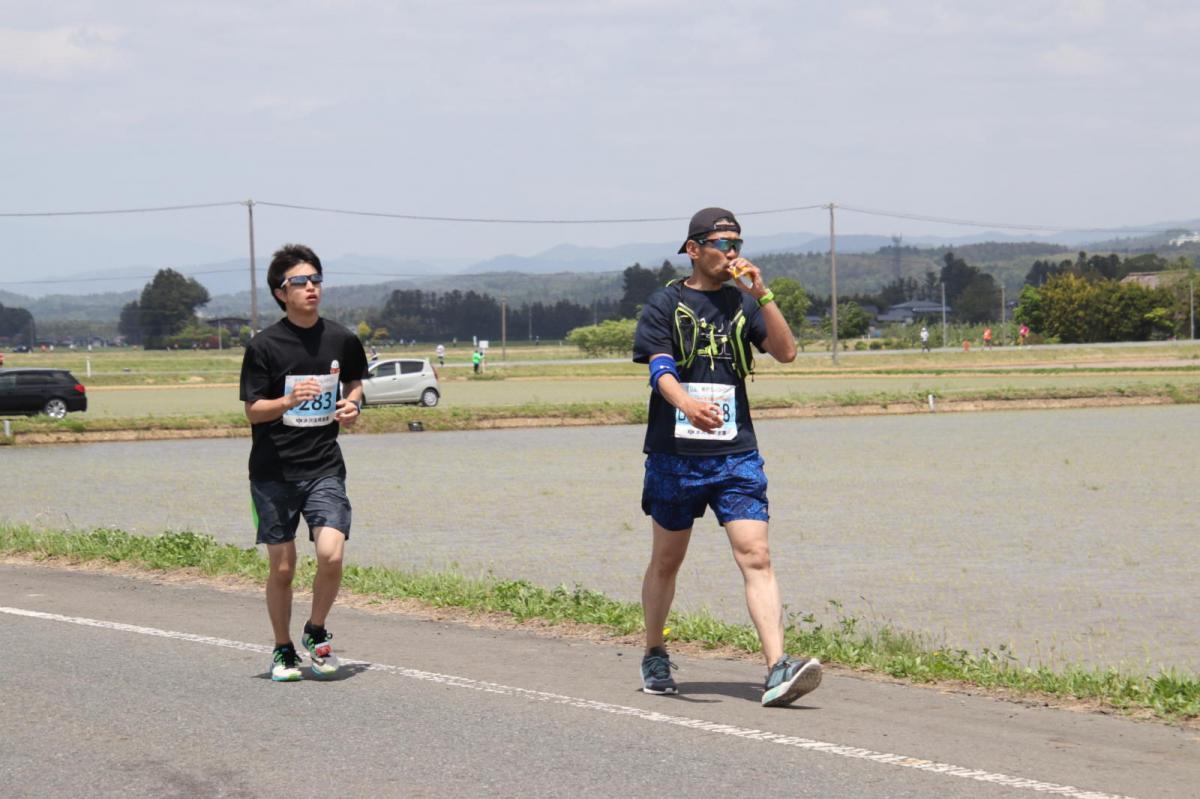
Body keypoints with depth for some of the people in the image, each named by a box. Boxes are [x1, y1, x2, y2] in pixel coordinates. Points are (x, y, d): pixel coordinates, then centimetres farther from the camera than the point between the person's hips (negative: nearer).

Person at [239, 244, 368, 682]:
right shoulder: (263, 346, -6)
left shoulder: (342, 340, 3)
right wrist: (290, 401, -23)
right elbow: (252, 410, -5)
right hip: (273, 470, -1)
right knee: (282, 567, 4)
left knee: (331, 554, -16)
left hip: (324, 466, 1)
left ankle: (316, 632, 10)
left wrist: (352, 406, 1)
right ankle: (283, 650, 23)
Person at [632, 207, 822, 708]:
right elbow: (661, 370, -12)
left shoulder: (743, 303, 11)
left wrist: (763, 295, -10)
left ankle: (778, 669, -21)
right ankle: (654, 658, 31)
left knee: (756, 557, -12)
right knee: (666, 560, 11)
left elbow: (786, 352, 0)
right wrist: (688, 404, -33)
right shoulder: (665, 305, 1)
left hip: (736, 454, 2)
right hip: (674, 454, -2)